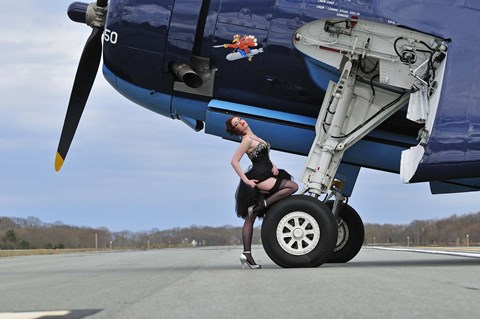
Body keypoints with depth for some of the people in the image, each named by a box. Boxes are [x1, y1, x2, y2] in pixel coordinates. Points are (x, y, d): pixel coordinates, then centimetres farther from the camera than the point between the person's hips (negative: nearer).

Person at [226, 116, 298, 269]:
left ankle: (247, 255, 4)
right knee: (293, 186, -14)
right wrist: (246, 181, -18)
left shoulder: (254, 138, 19)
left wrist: (273, 166, 7)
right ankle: (261, 205, -15)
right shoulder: (247, 140, -7)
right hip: (258, 178, -9)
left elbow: (264, 157, 27)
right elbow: (234, 161, -14)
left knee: (250, 219, 4)